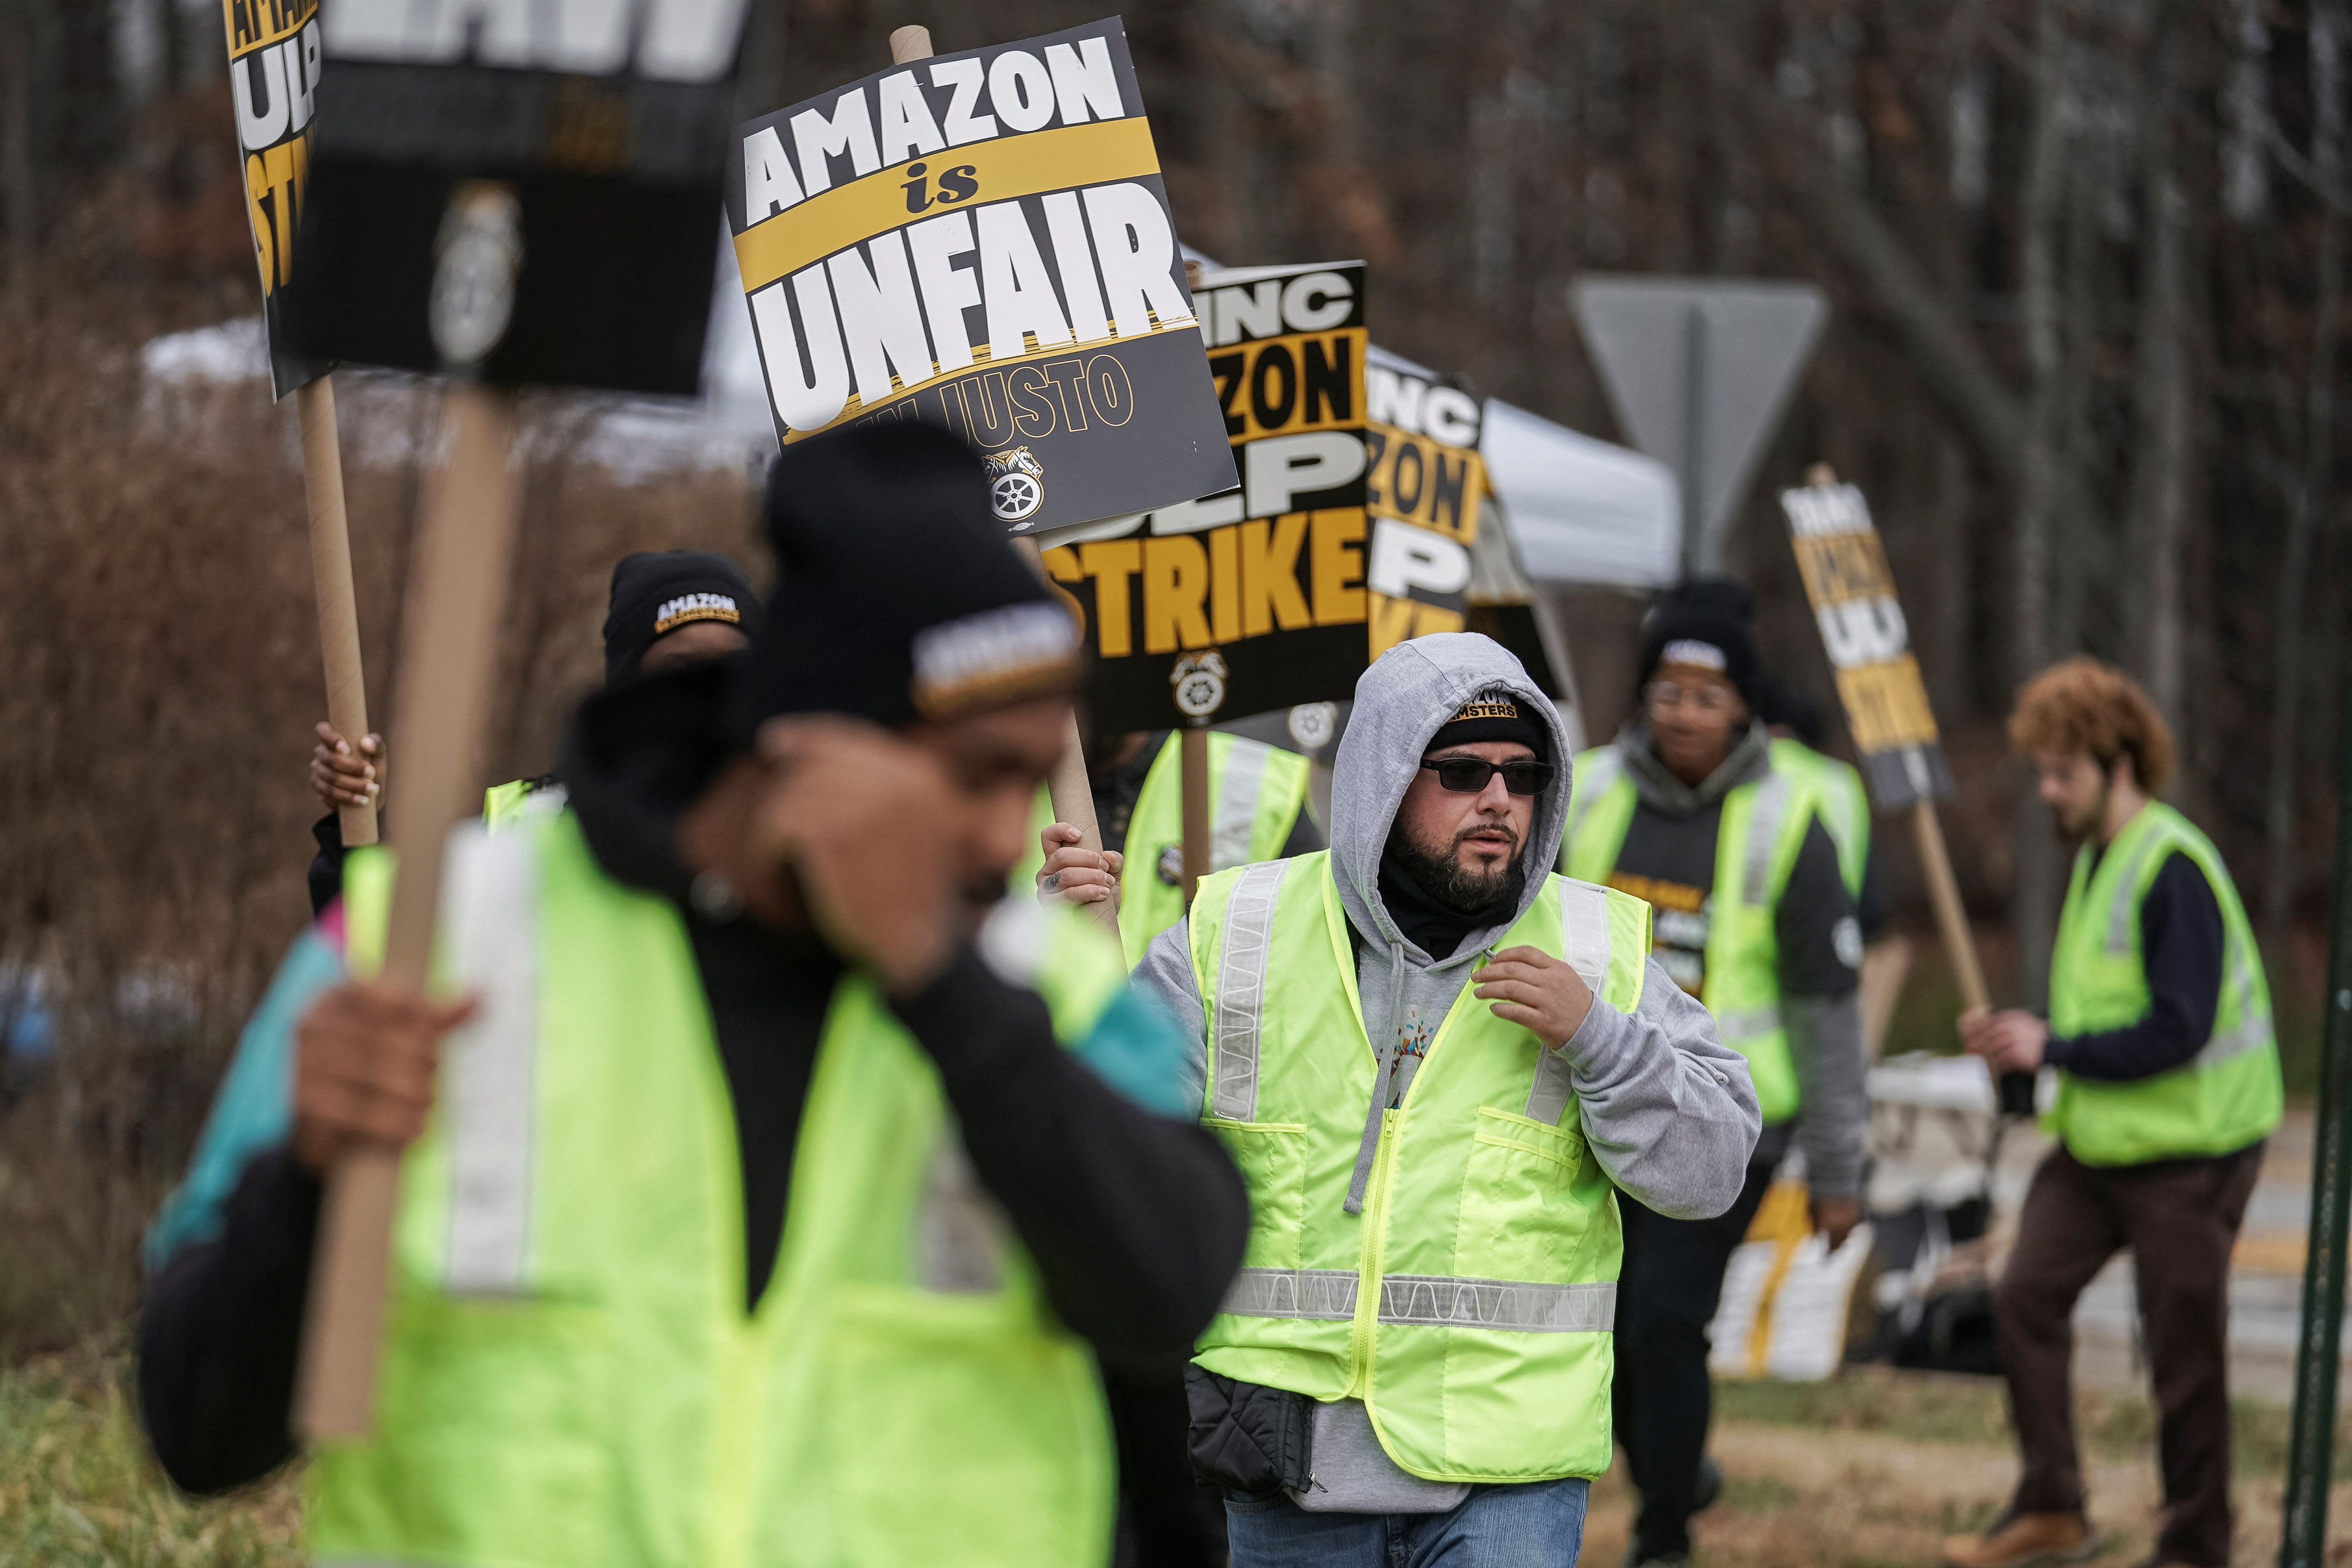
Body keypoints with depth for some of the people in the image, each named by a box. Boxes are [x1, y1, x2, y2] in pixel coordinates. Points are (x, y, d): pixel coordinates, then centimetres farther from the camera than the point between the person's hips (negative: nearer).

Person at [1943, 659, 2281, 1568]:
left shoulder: (2172, 869, -18)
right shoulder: (2093, 859, 12)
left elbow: (2178, 1029, -23)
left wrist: (2053, 1048, -19)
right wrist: (2017, 1041, 4)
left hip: (2187, 1150, -9)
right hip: (2096, 1142, 9)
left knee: (2184, 1352, 0)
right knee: (2026, 1296, 2)